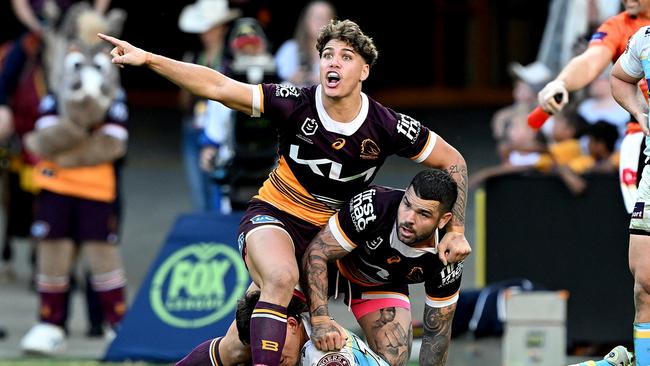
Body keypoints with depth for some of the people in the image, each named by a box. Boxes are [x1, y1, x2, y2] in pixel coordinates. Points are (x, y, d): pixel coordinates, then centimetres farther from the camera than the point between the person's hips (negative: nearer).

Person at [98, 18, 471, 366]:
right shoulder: (296, 104, -16)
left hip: (326, 232, 2)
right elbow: (217, 86, -17)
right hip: (274, 216, -2)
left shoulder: (387, 127, -12)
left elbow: (453, 161, 0)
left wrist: (456, 231, -6)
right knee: (281, 277, -39)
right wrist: (147, 58, -26)